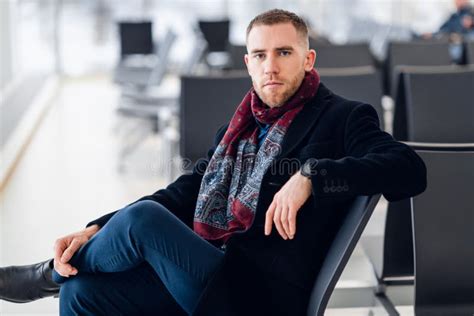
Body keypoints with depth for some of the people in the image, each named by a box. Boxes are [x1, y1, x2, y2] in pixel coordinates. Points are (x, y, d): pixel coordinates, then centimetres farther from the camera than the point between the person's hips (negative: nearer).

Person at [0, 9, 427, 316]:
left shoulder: (341, 117, -2)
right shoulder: (243, 125, 18)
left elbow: (410, 169, -17)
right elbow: (186, 192, 17)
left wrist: (310, 175, -27)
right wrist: (97, 230, 5)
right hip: (204, 272, 7)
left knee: (141, 218, -23)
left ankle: (54, 274, 6)